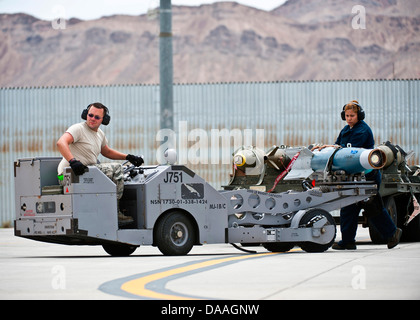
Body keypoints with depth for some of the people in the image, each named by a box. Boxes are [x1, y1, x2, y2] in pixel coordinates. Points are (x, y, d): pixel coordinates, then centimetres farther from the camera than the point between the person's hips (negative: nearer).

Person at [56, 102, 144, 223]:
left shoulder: (100, 134, 17)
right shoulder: (78, 129, -10)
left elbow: (106, 151, 35)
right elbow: (61, 143, -27)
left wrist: (128, 157, 27)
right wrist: (73, 161, -41)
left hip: (88, 171, 9)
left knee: (117, 168, 7)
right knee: (109, 170, -19)